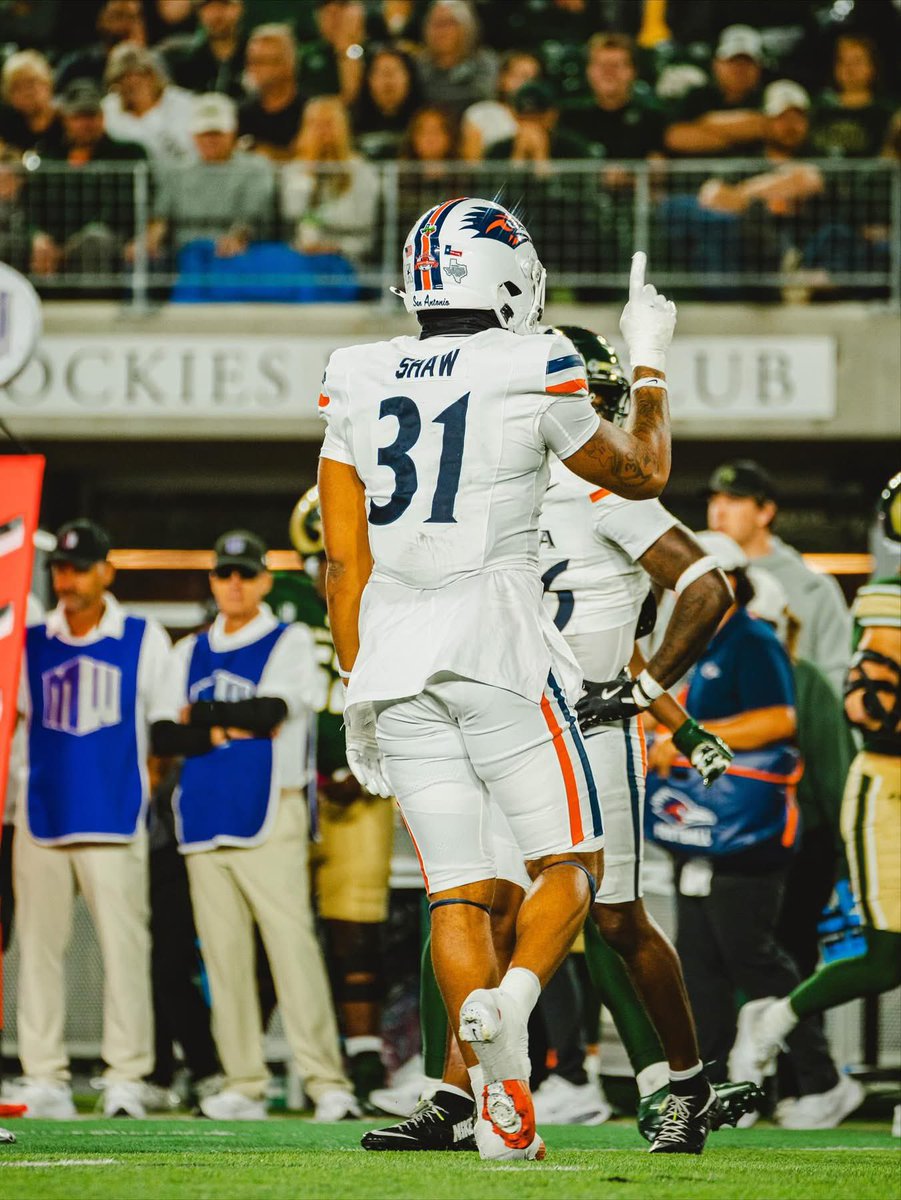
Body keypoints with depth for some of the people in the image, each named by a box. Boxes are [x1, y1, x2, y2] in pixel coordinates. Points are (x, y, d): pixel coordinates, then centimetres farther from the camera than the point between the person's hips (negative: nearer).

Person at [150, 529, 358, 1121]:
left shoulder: (291, 643, 5)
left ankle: (327, 1080, -17)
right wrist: (218, 733, -7)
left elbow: (272, 710, -11)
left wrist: (199, 714, 0)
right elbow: (163, 736, 10)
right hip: (205, 821, 5)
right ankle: (244, 1086, 4)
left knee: (292, 944, -14)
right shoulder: (190, 653, 19)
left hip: (269, 816, -5)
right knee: (224, 954, 1)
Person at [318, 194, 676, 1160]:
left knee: (456, 889, 5)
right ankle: (509, 1006, -23)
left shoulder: (357, 384, 7)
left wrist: (358, 687, 16)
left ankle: (500, 1112, -6)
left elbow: (343, 559, 9)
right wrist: (647, 364, 27)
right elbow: (642, 473, 13)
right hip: (497, 645, -4)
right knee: (567, 861, 6)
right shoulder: (531, 378, -5)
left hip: (394, 655, 4)